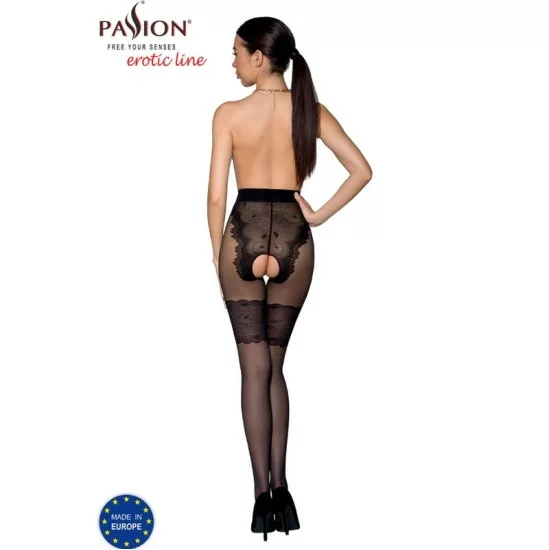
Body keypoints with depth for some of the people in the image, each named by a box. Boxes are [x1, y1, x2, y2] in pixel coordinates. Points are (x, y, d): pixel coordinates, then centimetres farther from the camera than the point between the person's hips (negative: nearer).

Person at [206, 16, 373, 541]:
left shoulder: (229, 113, -6)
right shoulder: (310, 110, 1)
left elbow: (216, 194, -6)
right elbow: (361, 171, -2)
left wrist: (217, 257, 5)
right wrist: (318, 215, 3)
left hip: (244, 232, -2)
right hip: (293, 237, 3)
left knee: (255, 366, 3)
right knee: (274, 364, 14)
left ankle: (263, 492, 1)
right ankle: (280, 488, 12)